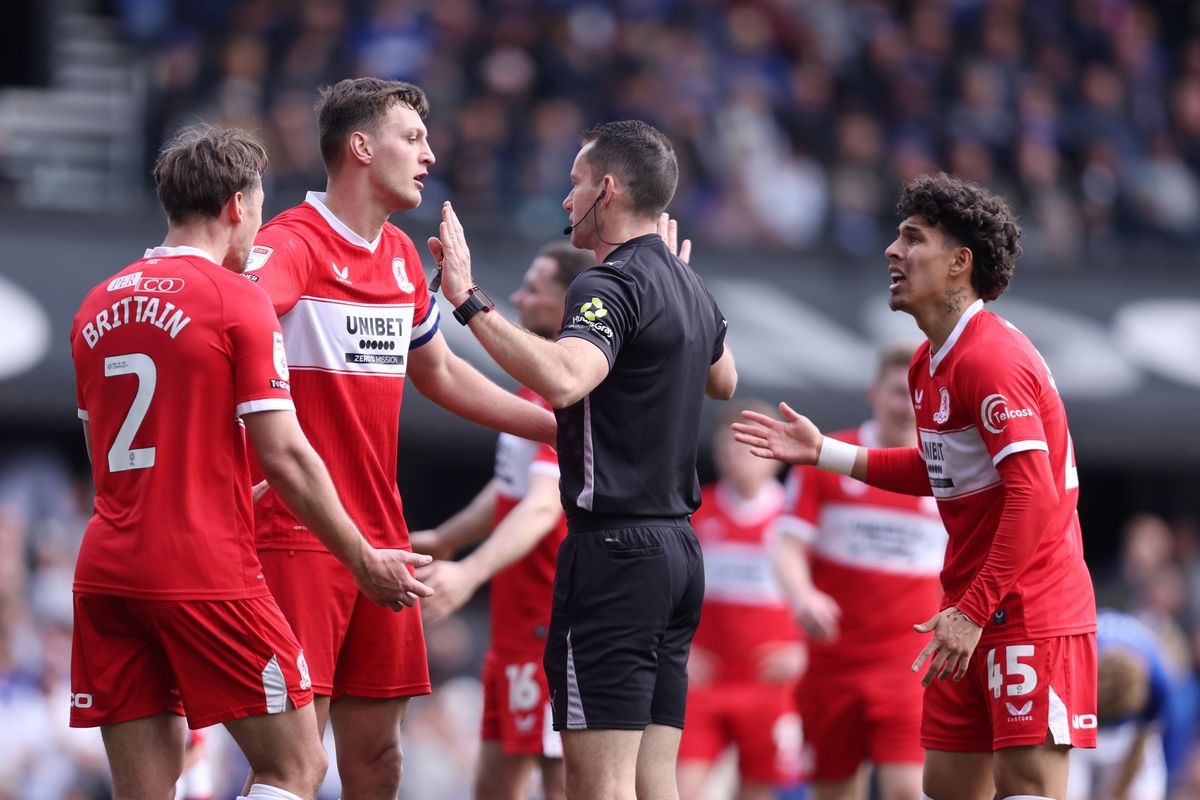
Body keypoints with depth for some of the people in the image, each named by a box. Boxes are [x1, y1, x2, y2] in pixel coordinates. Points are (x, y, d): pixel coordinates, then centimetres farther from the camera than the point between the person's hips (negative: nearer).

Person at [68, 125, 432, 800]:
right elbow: (285, 455, -10)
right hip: (208, 573, -7)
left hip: (107, 568, 7)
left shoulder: (100, 306, 13)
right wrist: (365, 561, 0)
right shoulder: (238, 300, -6)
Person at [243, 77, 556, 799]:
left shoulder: (401, 255, 16)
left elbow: (440, 373, 29)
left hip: (381, 536, 8)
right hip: (297, 540, -8)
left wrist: (568, 429, 30)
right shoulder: (292, 244, -11)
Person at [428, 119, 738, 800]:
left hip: (616, 552, -9)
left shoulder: (612, 285, -13)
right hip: (678, 543, 9)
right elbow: (723, 380, 36)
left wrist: (471, 302, -31)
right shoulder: (690, 288, 14)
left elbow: (562, 378, -33)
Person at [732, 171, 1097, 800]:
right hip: (971, 614, 10)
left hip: (1031, 614, -10)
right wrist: (823, 453, 22)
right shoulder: (929, 364, 13)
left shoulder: (993, 359, -18)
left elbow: (1033, 497, -24)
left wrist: (973, 612, -26)